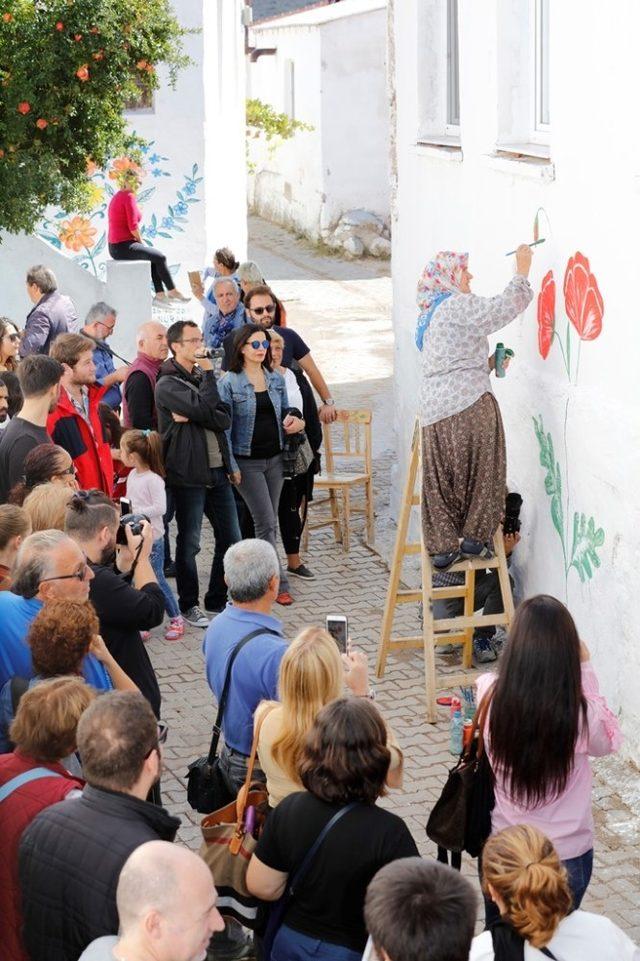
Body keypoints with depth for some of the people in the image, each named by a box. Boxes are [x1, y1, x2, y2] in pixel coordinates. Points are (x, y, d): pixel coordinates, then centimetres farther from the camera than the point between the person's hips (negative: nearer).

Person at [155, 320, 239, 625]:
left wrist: (192, 417, -14)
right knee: (188, 543, 2)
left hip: (217, 470, 7)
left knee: (231, 538, 10)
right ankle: (189, 605, 13)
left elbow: (224, 419, 3)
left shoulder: (201, 378, 15)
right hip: (188, 474, -7)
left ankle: (218, 599, 23)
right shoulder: (167, 385, -10)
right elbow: (204, 408, -23)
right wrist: (208, 374, -9)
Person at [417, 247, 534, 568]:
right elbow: (508, 305, -15)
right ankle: (474, 538, 6)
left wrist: (488, 365, 22)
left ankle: (443, 547, 10)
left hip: (434, 411, 8)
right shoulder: (458, 306, -7)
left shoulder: (430, 316, 22)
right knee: (481, 473, 3)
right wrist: (522, 270, -3)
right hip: (469, 406, -8)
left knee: (439, 481, 8)